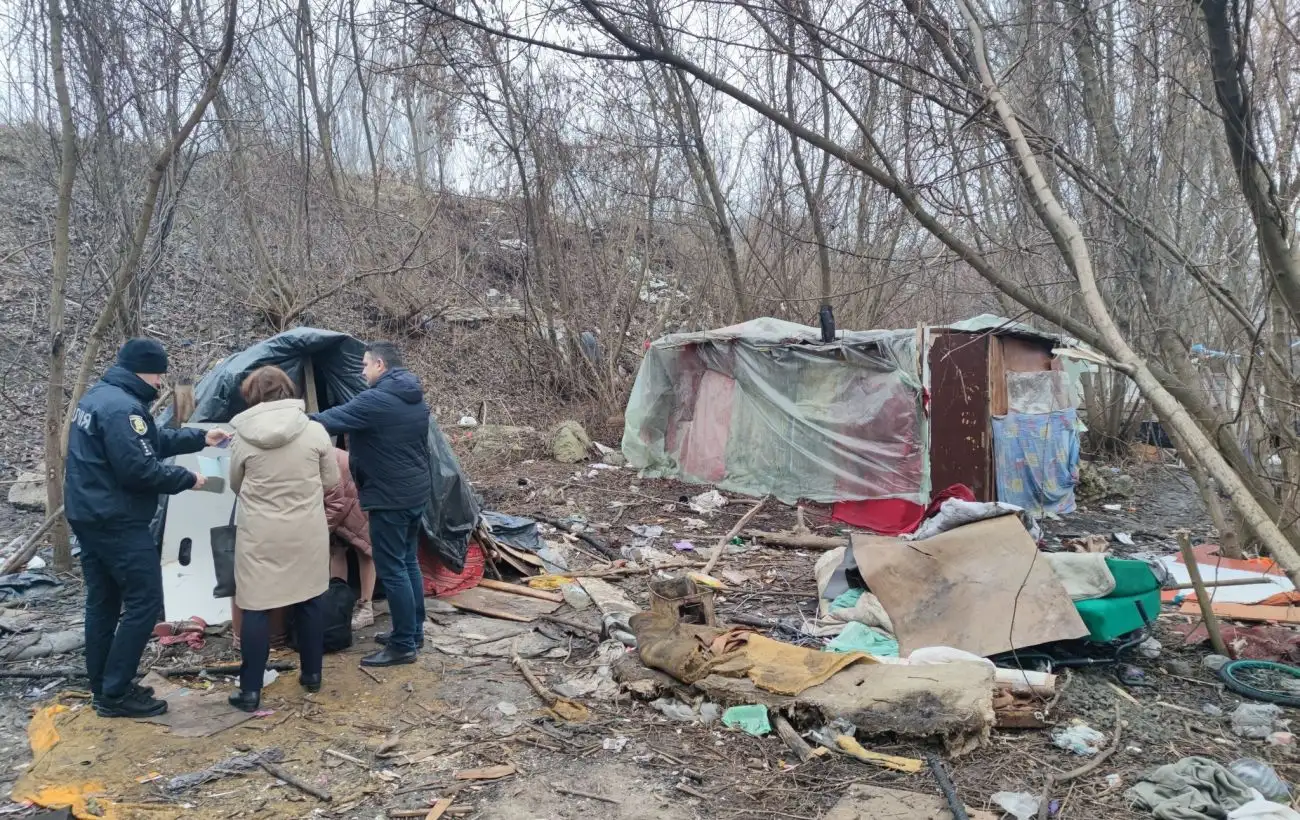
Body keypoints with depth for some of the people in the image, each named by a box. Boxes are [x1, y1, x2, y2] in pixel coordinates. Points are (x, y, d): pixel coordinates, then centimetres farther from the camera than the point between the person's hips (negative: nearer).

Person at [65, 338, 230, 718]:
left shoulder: (96, 396, 14)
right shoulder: (123, 407, -21)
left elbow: (152, 441, 21)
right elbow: (138, 469, -25)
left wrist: (200, 438, 18)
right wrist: (186, 479, -11)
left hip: (88, 516, 11)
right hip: (118, 521, -11)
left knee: (102, 602, 15)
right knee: (144, 601, -4)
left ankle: (102, 687, 24)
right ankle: (115, 694, 1)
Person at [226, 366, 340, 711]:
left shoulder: (243, 437, -7)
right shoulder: (315, 431, -7)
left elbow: (236, 486, 7)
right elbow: (331, 482, 2)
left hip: (260, 534, -1)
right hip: (307, 532, 1)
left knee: (256, 608, 6)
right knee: (309, 601, 16)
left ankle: (250, 691, 9)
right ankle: (312, 675, 27)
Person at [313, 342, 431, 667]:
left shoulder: (375, 400, -18)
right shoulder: (417, 399, 10)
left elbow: (331, 421, -15)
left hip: (390, 498, -9)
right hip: (417, 492, 9)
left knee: (392, 570, -2)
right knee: (408, 563, 18)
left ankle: (403, 645, 4)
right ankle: (414, 632, 28)